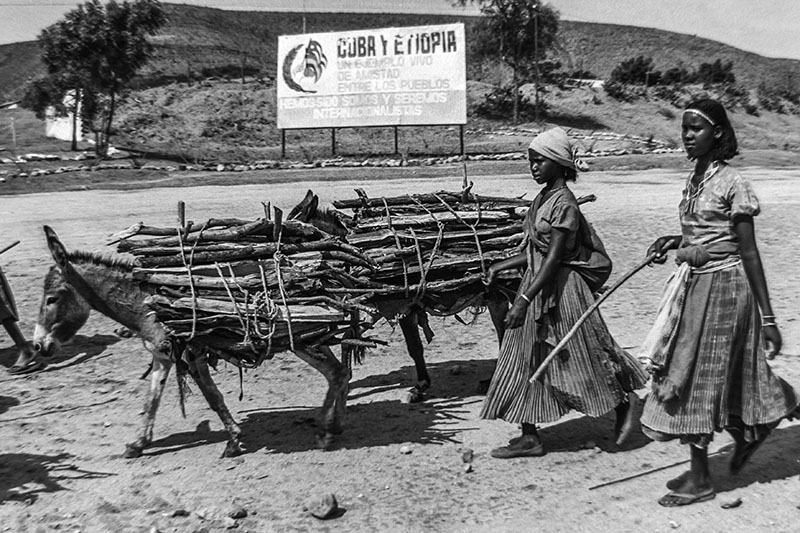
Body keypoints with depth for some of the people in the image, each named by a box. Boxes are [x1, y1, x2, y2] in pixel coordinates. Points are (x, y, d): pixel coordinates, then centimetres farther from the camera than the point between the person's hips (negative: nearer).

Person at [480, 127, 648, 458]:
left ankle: (624, 401, 33)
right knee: (525, 359, 9)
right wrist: (501, 266, 10)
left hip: (561, 288, -9)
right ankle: (530, 437, 17)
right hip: (538, 284, 9)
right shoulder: (543, 197, 9)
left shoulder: (564, 203, -18)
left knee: (582, 356, 7)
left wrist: (524, 299, -26)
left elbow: (554, 258, -22)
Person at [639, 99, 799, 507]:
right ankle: (748, 429, 39)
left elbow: (748, 252, -14)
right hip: (693, 282, 8)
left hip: (722, 286, -8)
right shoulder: (693, 179, 9)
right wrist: (674, 241, 1)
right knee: (688, 376, 15)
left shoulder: (731, 183, -14)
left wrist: (767, 317, -13)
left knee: (701, 377, -1)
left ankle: (700, 479, 14)